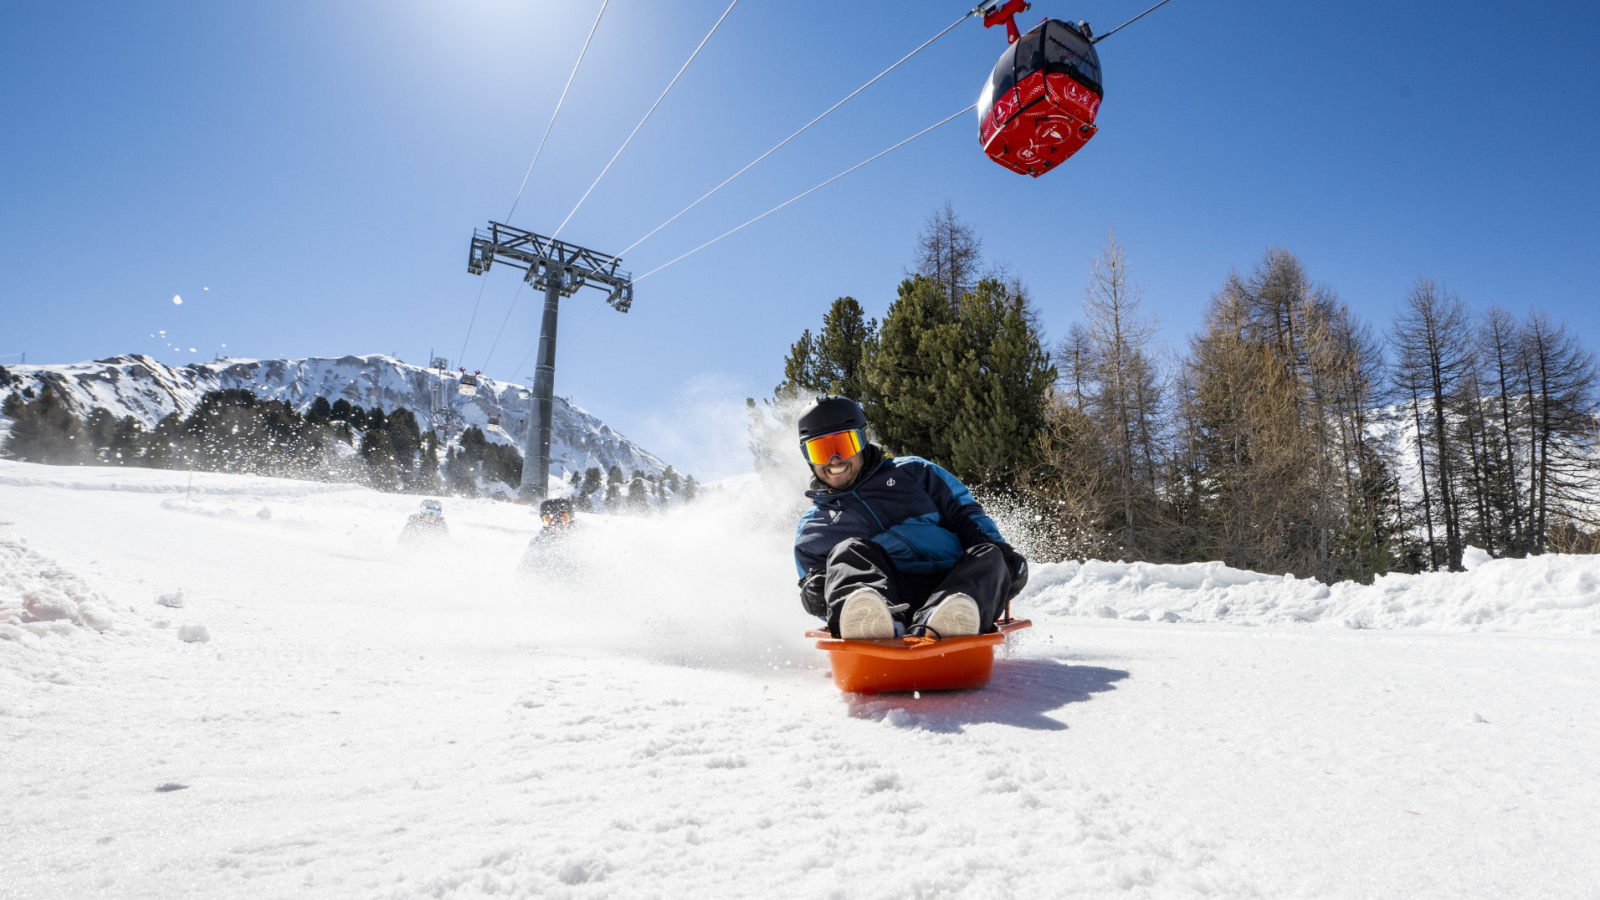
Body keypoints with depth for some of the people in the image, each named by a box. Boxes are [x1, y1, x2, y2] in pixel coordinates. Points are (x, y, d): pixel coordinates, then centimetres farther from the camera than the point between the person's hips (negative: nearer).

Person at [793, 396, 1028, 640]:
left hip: (951, 586, 2)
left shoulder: (912, 472, 23)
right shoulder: (811, 530, 22)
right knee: (849, 552, -26)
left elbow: (964, 513, 20)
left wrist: (998, 550, 1)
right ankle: (870, 621, -57)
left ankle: (934, 628, -56)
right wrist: (814, 595, -6)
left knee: (989, 556, -26)